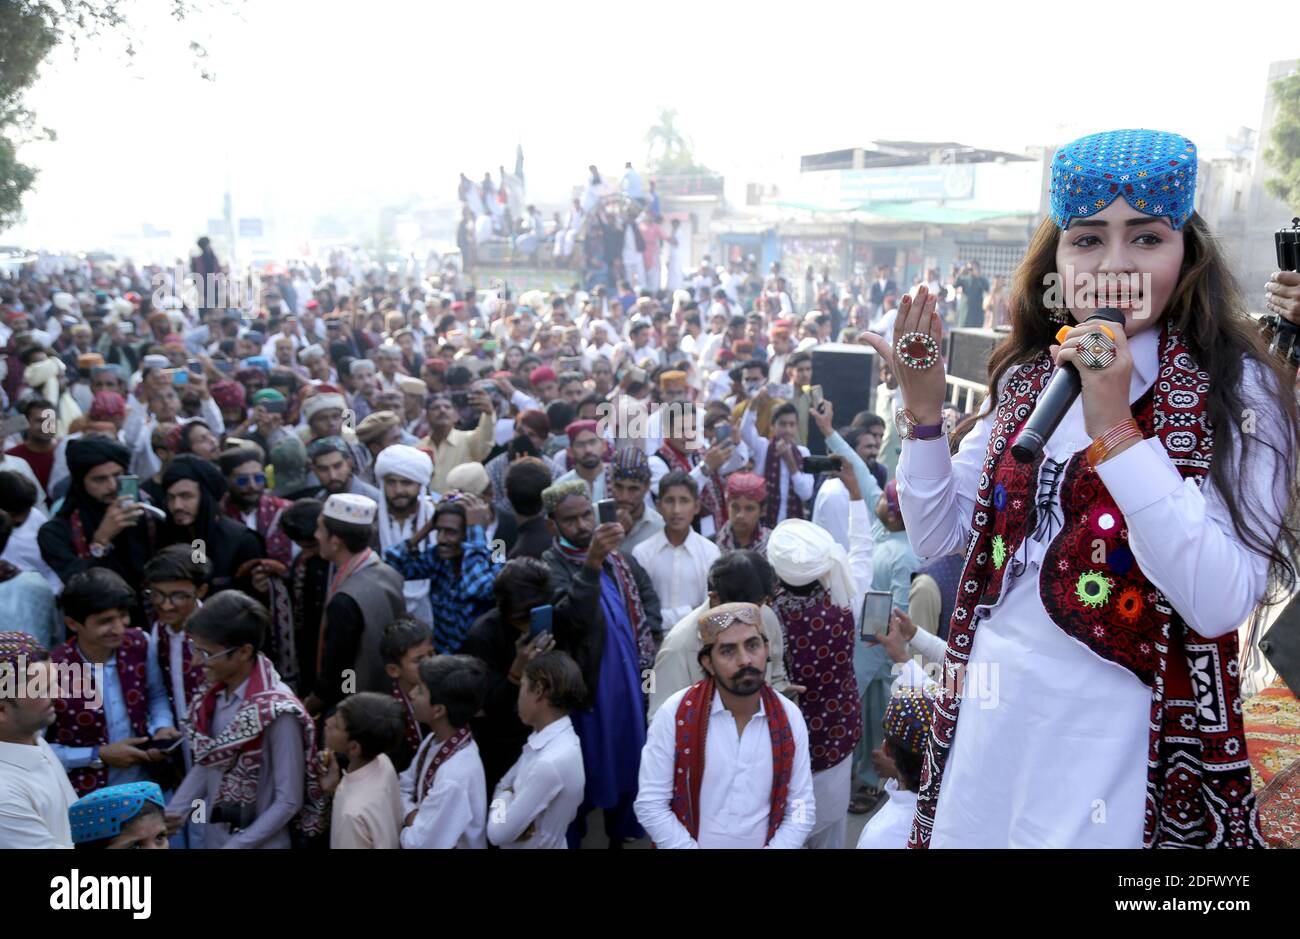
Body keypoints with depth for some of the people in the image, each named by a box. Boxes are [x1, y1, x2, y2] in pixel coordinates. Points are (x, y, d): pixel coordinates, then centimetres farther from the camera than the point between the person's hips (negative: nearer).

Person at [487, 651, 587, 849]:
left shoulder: (551, 762, -32)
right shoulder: (544, 738, -6)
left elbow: (498, 833, -26)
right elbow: (504, 784, 4)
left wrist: (503, 799, -9)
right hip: (530, 843, 7)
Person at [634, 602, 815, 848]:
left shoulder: (789, 716, -8)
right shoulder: (675, 714, -16)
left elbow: (802, 808, -3)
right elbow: (650, 805, -14)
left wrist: (774, 847, -16)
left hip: (766, 844, 2)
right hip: (692, 843, -2)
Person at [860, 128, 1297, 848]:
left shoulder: (1238, 390, -11)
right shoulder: (1029, 376, 4)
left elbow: (1221, 602, -23)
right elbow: (939, 534, 7)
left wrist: (1114, 428, -28)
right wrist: (922, 411, -8)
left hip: (1117, 729, -5)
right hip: (989, 718, 5)